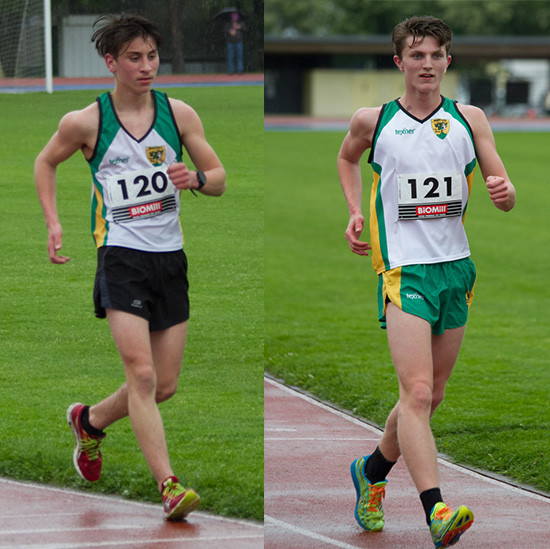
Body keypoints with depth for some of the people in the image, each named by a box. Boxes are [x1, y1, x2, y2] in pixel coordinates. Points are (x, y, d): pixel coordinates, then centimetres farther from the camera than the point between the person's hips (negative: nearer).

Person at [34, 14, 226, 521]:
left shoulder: (178, 114, 2)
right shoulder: (85, 122, -5)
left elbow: (219, 178, 6)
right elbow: (45, 163, 14)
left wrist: (195, 178, -16)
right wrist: (54, 224, 4)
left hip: (170, 258, 4)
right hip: (121, 257, -4)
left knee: (165, 385, 9)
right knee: (142, 374, -17)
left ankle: (90, 421, 36)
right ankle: (169, 485, -19)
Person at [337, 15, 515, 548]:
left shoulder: (468, 118, 6)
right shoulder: (372, 121, 2)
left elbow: (506, 198, 6)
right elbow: (347, 158, 25)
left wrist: (504, 190, -18)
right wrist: (355, 213, 10)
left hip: (455, 268, 4)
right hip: (403, 269, -4)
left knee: (430, 395, 13)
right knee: (416, 393, -18)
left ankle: (372, 471, 38)